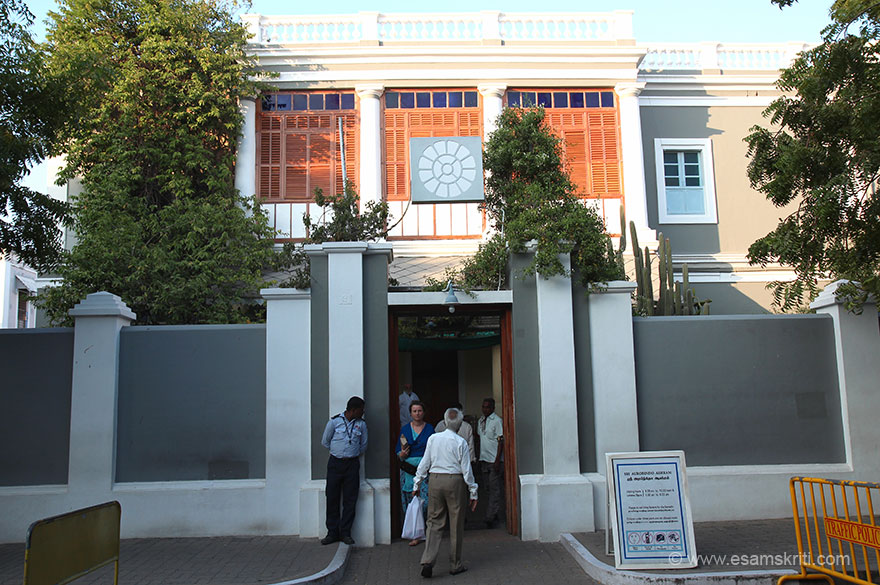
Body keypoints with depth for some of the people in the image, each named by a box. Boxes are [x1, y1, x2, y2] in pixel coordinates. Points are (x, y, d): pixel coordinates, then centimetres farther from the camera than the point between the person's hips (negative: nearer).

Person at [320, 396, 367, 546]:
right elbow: (325, 441, 9)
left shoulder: (361, 424, 5)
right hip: (335, 464, -1)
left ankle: (345, 532, 8)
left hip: (352, 464, 2)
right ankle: (332, 532, 11)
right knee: (332, 498, 1)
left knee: (350, 500, 0)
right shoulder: (334, 421, -2)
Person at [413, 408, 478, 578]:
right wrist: (473, 492, 3)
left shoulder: (433, 438, 2)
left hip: (435, 481, 3)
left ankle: (428, 561, -6)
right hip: (455, 481, -3)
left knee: (434, 522, 8)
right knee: (456, 525, 8)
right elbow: (466, 470, -5)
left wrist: (417, 484, 15)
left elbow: (424, 463, 5)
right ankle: (455, 565, 17)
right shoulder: (460, 442, -7)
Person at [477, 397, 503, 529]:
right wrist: (479, 458, 16)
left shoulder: (497, 421, -9)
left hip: (494, 460, -7)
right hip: (483, 459, 7)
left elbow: (500, 441, -12)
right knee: (489, 488, 11)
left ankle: (490, 518, -4)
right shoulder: (480, 421, 13)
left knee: (494, 489, -4)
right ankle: (494, 515, 18)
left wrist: (497, 460, -17)